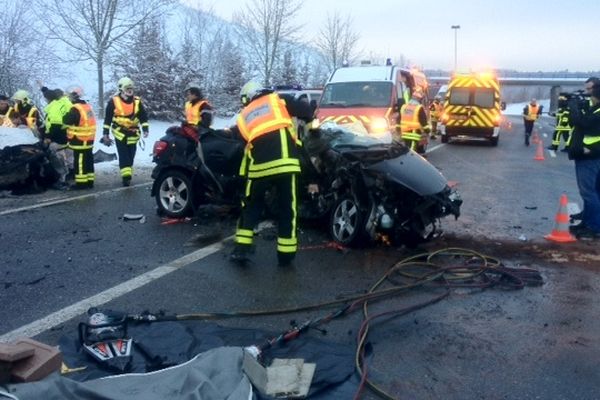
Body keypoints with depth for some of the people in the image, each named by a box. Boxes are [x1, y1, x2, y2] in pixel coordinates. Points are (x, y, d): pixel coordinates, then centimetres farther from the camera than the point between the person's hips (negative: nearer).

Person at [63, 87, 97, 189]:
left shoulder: (76, 109, -16)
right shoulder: (88, 106, 13)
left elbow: (66, 121, -15)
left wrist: (67, 115, 2)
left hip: (79, 140, -9)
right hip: (89, 139, 9)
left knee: (80, 162, -3)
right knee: (88, 161, 13)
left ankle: (81, 183, 0)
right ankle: (89, 181, 18)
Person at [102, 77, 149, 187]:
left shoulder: (137, 101, 4)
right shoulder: (114, 101, -3)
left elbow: (143, 117, 9)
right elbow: (107, 119, 2)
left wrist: (145, 130, -3)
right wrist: (105, 134, 0)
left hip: (133, 134, 3)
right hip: (120, 133, -3)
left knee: (130, 156, 8)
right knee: (123, 156, -11)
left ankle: (128, 175, 20)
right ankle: (126, 176, -16)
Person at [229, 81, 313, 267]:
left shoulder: (243, 116, 23)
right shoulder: (276, 100, 16)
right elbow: (304, 109, 7)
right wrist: (310, 124, 25)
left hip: (259, 166, 2)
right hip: (285, 163, -2)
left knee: (251, 207, 20)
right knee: (287, 209, 10)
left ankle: (241, 250, 17)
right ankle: (286, 254, 13)